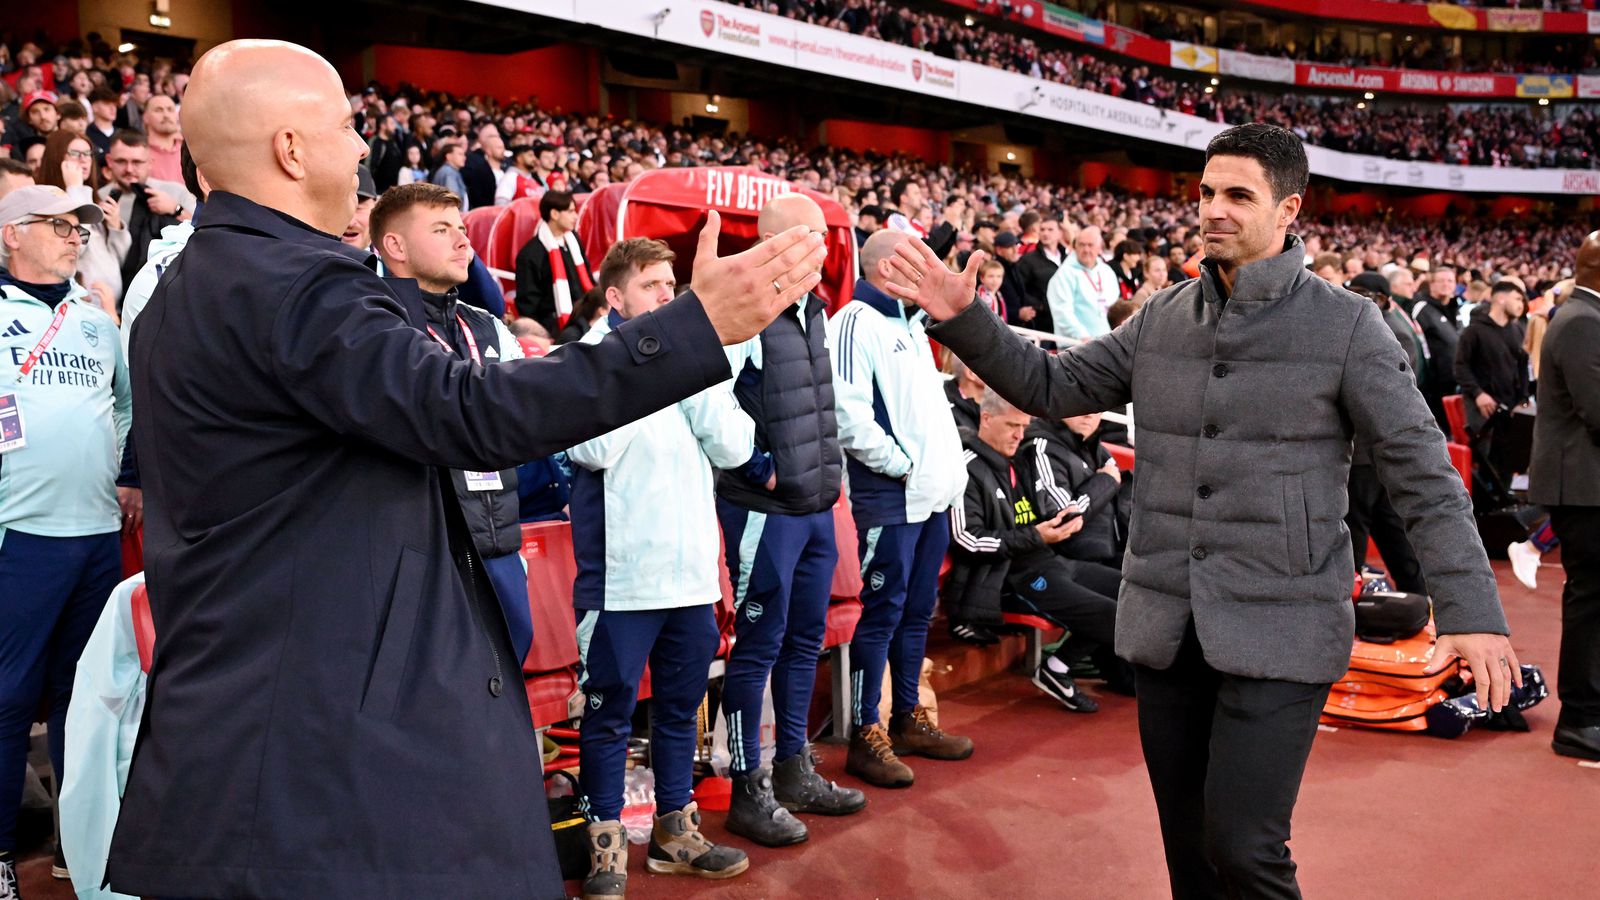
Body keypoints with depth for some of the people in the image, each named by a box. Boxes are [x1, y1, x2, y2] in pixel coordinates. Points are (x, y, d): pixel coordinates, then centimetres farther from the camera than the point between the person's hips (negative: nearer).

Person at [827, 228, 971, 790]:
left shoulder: (911, 323, 20)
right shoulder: (856, 322, -10)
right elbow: (849, 413, -21)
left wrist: (952, 467, 12)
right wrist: (901, 464, -16)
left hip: (934, 492, 9)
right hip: (890, 496, -9)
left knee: (918, 609, 15)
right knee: (883, 612, -4)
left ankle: (908, 718, 26)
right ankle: (866, 735, 5)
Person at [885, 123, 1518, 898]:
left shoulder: (1345, 326, -6)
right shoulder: (1162, 319, 7)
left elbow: (1422, 474, -7)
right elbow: (1052, 386, 10)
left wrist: (1471, 612, -16)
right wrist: (963, 321, -3)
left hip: (1279, 633, -4)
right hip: (1166, 625, 5)